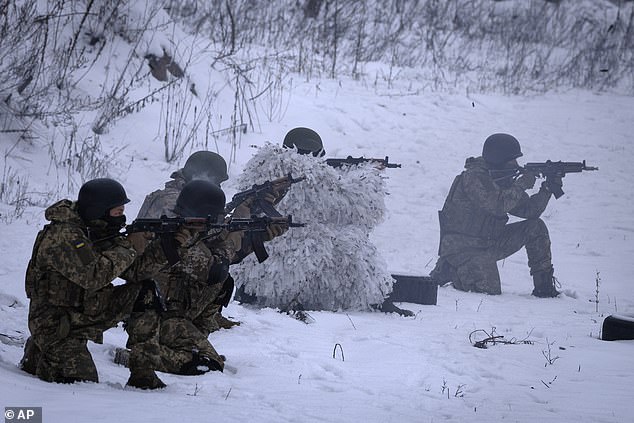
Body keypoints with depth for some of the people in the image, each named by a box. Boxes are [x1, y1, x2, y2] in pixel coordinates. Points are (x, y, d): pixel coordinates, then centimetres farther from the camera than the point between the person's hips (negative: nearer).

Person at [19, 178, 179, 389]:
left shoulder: (105, 233, 3)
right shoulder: (63, 235, -24)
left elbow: (135, 270, -1)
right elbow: (92, 277, -32)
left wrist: (162, 249, -18)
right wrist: (124, 251, -21)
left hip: (88, 312, 8)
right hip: (55, 322, -8)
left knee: (145, 294, -5)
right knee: (83, 379, -20)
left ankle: (143, 374, -2)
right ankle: (37, 356, 11)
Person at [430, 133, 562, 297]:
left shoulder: (504, 181, 8)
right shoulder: (474, 177, -19)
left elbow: (528, 210, 7)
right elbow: (498, 205, -30)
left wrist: (547, 189, -7)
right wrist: (522, 184, -20)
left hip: (489, 243, 9)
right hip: (463, 248, -9)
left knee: (536, 227, -1)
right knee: (490, 290, -25)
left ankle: (544, 285, 5)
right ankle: (450, 270, 2)